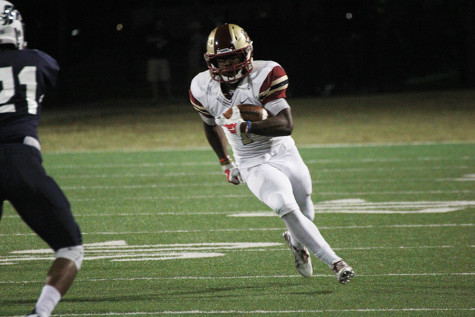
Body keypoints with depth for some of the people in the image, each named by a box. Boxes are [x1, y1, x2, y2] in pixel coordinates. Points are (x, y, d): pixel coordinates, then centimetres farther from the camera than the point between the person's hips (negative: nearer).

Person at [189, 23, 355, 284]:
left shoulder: (266, 75, -21)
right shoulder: (203, 89, -8)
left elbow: (286, 125, -29)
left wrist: (247, 127, -39)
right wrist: (225, 162, 16)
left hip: (284, 154, 1)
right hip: (253, 165, -1)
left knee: (305, 213, 18)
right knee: (288, 209, -25)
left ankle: (296, 241, 55)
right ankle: (335, 263, -23)